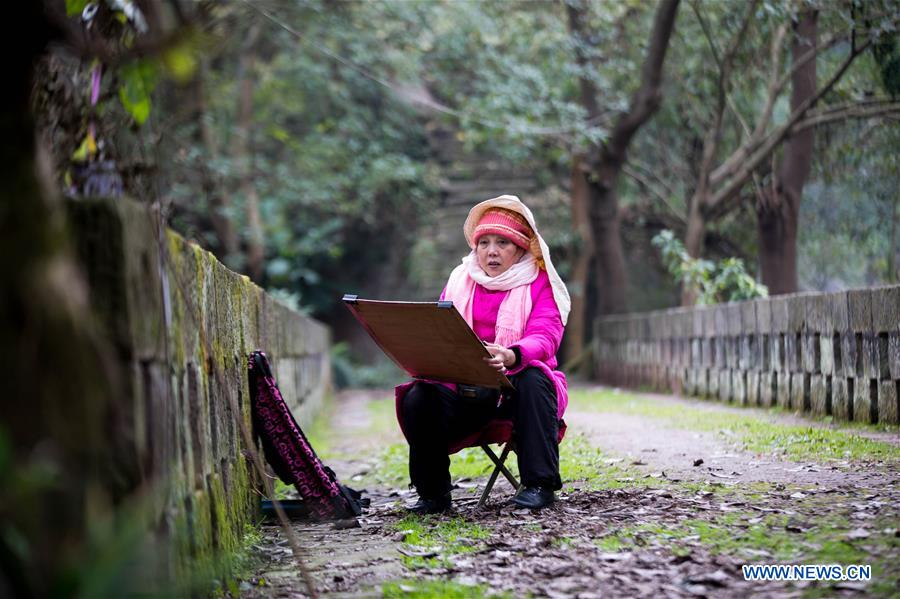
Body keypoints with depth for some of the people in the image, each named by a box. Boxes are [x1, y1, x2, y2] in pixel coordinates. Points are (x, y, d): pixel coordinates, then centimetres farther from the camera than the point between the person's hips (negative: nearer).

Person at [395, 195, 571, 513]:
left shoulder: (539, 284, 3)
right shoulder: (460, 281, 14)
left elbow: (545, 337, -15)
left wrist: (510, 356, -39)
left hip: (515, 385, -2)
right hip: (464, 390, 3)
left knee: (533, 379, -35)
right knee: (417, 399, -24)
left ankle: (539, 484, -28)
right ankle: (432, 492, -7)